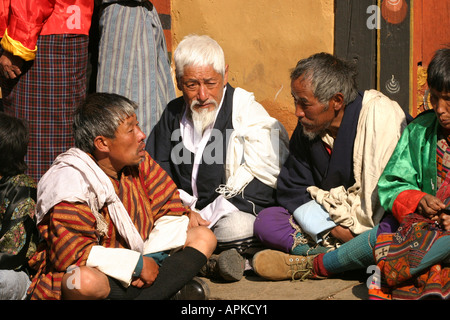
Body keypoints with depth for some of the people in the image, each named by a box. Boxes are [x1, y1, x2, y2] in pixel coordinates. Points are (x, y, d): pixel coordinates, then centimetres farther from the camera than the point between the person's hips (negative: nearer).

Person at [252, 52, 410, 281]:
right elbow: (294, 193, 3)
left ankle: (311, 266, -25)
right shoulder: (306, 130, 3)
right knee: (266, 221, -11)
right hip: (325, 220, 6)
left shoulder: (379, 114, -17)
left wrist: (354, 230, -15)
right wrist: (334, 230, -13)